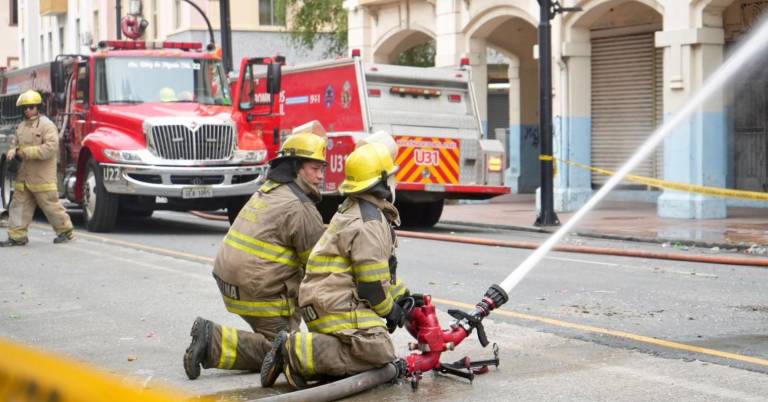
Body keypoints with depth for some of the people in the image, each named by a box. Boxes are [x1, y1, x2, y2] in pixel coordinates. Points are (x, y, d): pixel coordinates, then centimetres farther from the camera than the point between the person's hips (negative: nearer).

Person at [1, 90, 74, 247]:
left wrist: (26, 152, -21)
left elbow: (51, 148, -21)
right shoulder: (22, 126, 13)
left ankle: (66, 232, 15)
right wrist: (13, 151, 0)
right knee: (19, 204, 5)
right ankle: (16, 236, 9)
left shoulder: (47, 125, -11)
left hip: (42, 176, -7)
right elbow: (15, 142, 25)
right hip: (24, 175, 7)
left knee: (50, 204, 1)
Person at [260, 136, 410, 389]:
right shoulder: (369, 223, -13)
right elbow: (371, 280, -15)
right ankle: (296, 351, -20)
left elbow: (378, 267, 31)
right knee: (378, 352, -21)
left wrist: (402, 296, 30)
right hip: (338, 305, -11)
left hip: (324, 299, 11)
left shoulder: (355, 211, 22)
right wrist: (389, 309, 1)